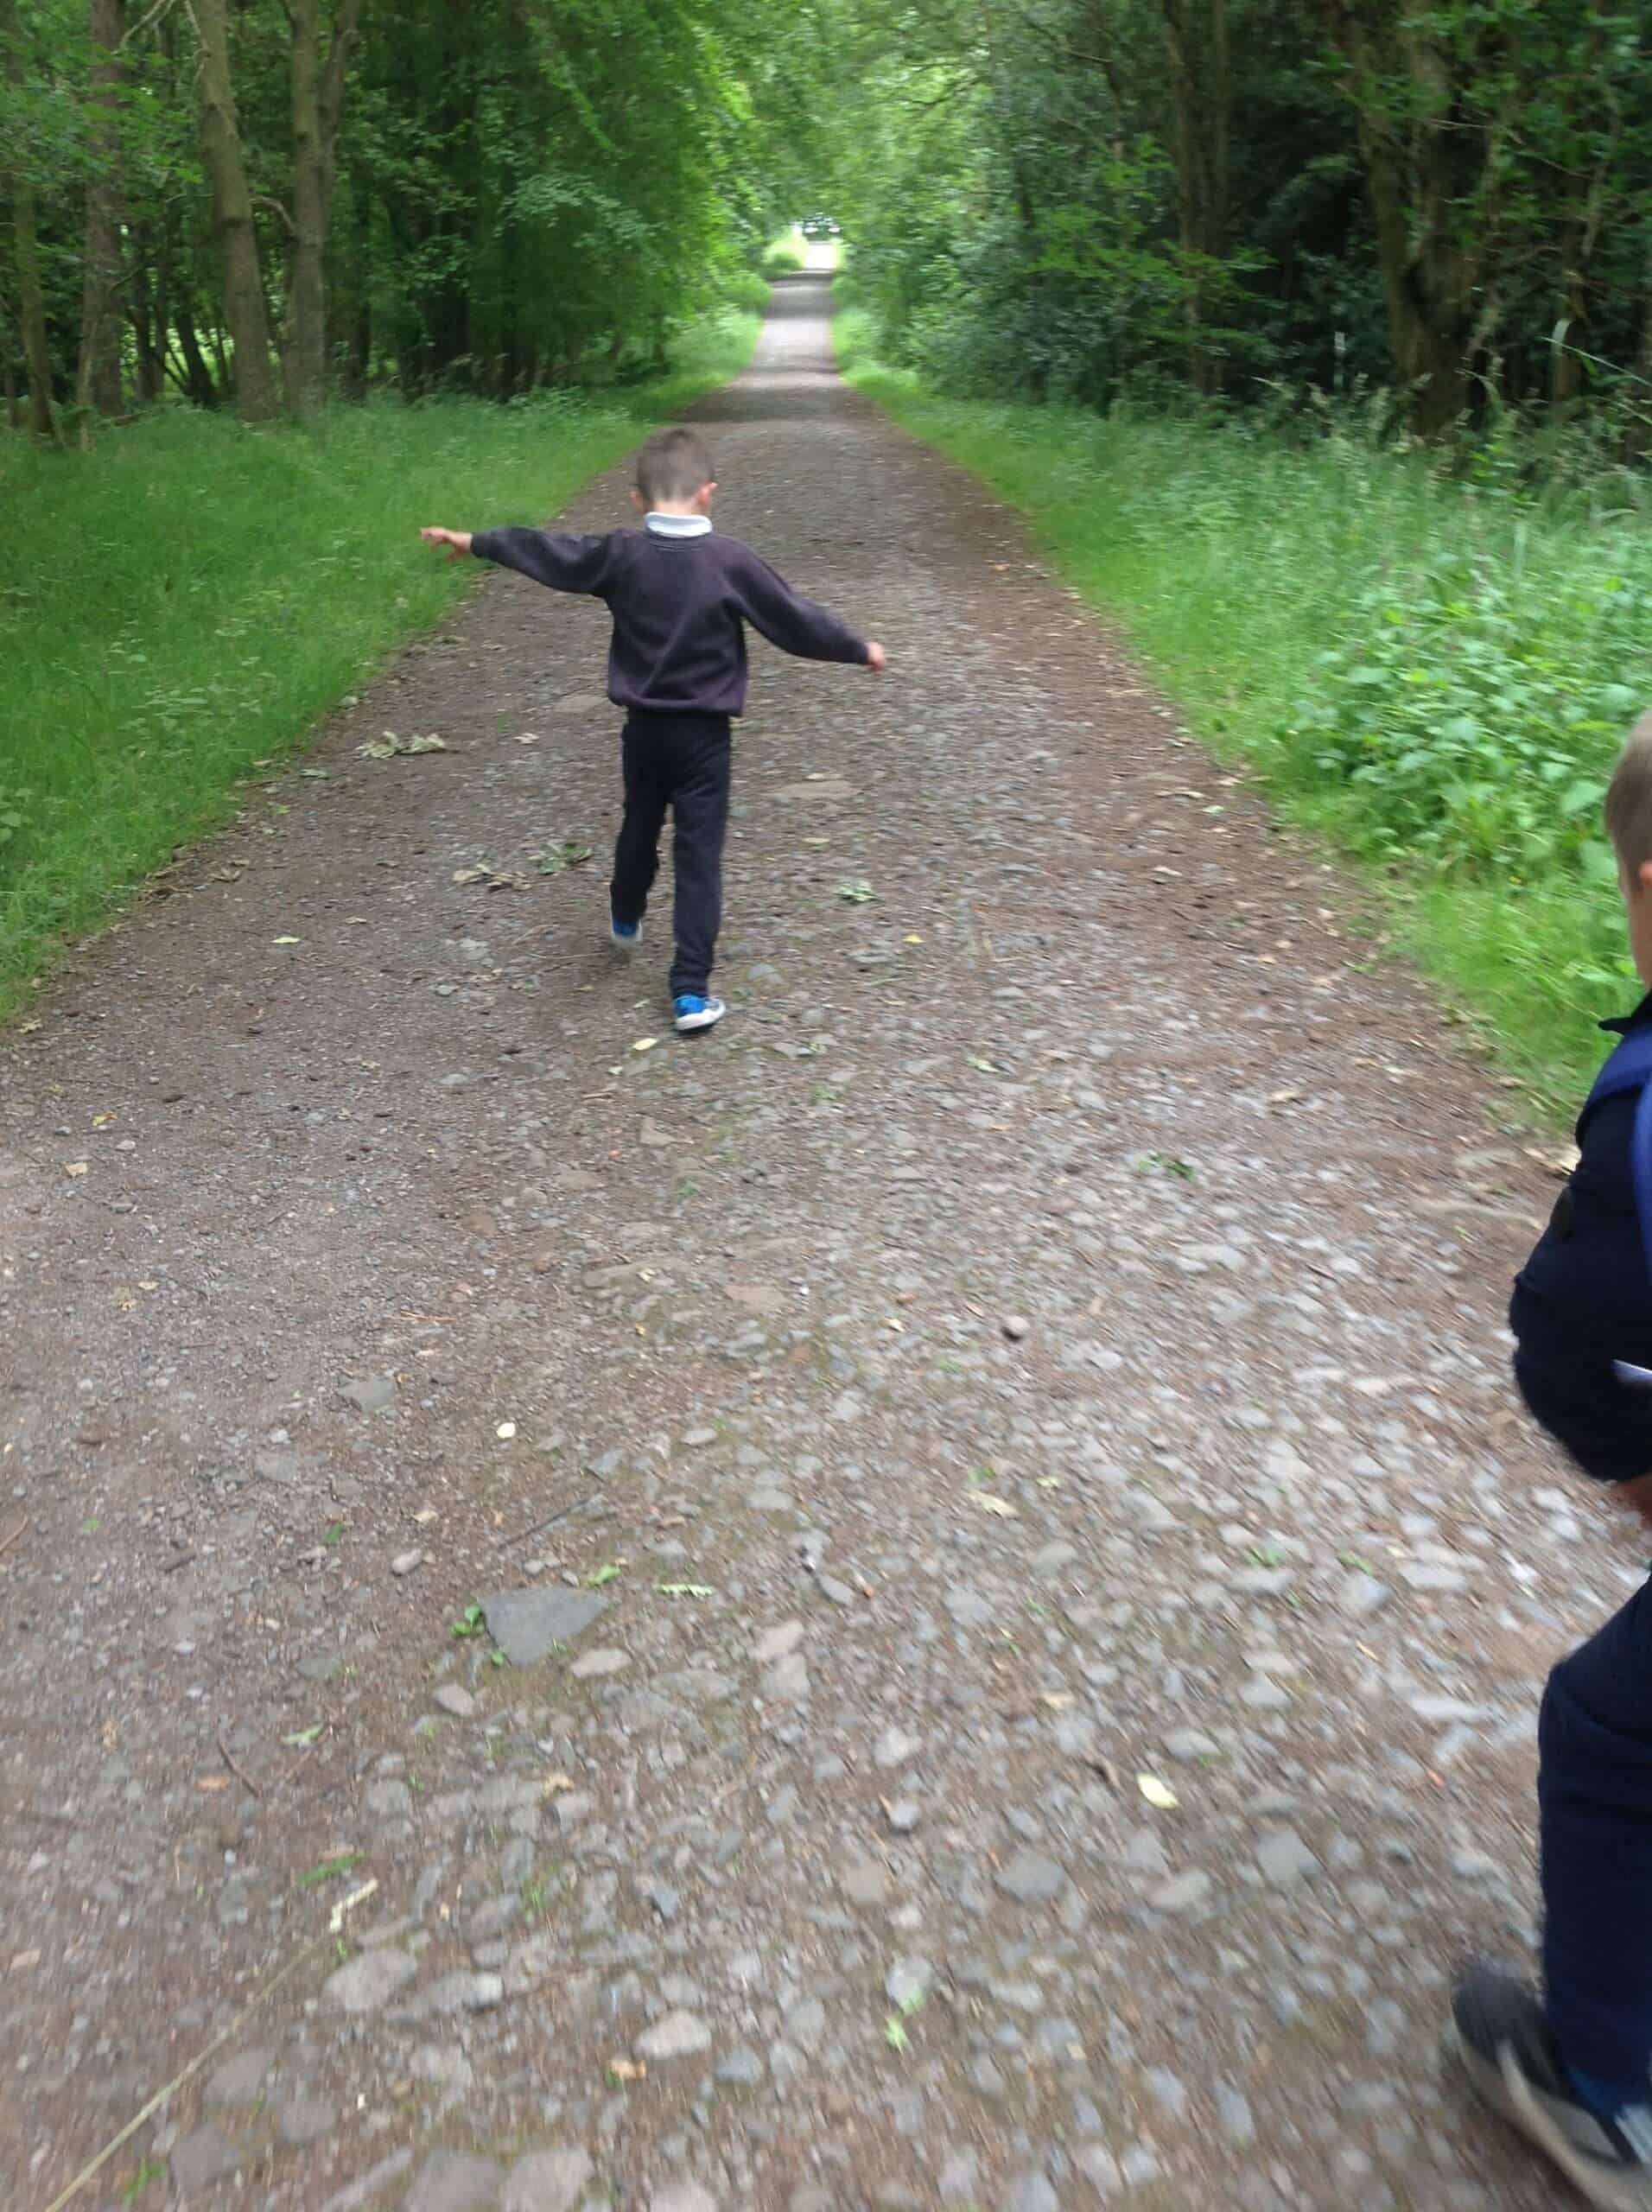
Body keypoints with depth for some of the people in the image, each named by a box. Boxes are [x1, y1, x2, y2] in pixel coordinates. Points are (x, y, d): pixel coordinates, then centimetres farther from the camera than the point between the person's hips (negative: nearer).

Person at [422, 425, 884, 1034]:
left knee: (639, 828, 26)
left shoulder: (622, 555, -4)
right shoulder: (731, 560, -12)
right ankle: (691, 991, -4)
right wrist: (859, 649, 9)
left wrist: (475, 541, 23)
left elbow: (549, 554, 7)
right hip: (704, 733, -3)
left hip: (644, 727, 3)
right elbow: (794, 619, -6)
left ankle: (626, 919, 52)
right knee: (699, 855, -1)